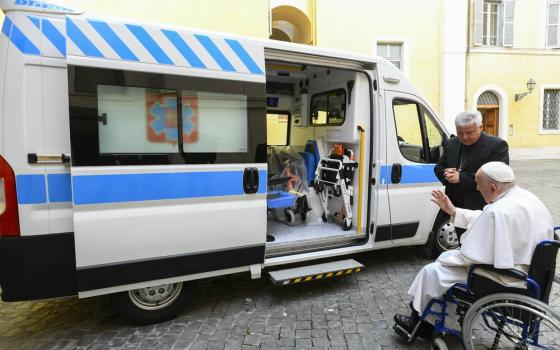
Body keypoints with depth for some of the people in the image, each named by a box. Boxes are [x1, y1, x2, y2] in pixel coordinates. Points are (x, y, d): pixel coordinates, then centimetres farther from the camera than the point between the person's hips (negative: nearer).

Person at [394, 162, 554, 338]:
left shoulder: (499, 212, -31)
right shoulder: (525, 196, 1)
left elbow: (471, 256, -25)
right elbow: (483, 219, 14)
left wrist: (448, 258, -6)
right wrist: (453, 211, 15)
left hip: (505, 281, -10)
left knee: (432, 271, 1)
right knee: (447, 256, 20)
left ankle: (418, 321, 24)